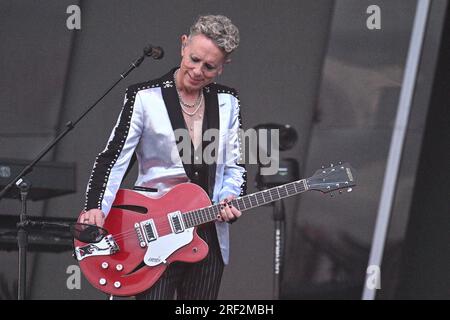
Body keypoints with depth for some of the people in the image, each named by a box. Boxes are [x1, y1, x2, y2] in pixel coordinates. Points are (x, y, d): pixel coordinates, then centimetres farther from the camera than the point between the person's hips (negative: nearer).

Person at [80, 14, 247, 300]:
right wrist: (95, 208, -26)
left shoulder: (227, 103, 7)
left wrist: (229, 198, -10)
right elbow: (114, 158, -12)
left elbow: (235, 166, 11)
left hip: (209, 233, 4)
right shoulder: (145, 97, -7)